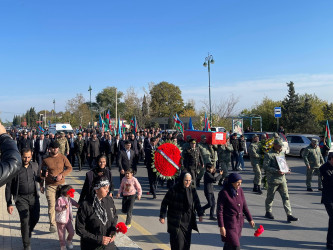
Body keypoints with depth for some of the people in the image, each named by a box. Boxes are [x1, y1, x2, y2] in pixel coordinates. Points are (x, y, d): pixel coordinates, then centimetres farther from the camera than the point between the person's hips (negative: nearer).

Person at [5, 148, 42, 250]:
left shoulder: (34, 165, 2)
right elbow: (8, 187, -4)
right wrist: (9, 204, -6)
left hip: (34, 196, 4)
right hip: (21, 198, -4)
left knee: (35, 218, 6)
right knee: (25, 220, -7)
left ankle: (27, 233, 38)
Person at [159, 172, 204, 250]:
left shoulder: (192, 190, 1)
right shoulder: (173, 190, -12)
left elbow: (197, 203, 10)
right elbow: (164, 203, -6)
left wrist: (200, 214, -1)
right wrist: (162, 216, -8)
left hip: (188, 222, 4)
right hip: (176, 222, -4)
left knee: (186, 243, 9)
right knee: (178, 242, -7)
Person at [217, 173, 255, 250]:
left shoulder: (240, 190, 2)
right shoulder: (224, 193, -17)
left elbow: (244, 206, 12)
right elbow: (219, 211, -14)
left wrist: (250, 219, 12)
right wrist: (221, 226, -15)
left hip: (239, 223, 6)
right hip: (229, 223, -6)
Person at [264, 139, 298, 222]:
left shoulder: (282, 153, 13)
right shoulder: (268, 155, -9)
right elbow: (266, 167, -16)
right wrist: (277, 171, -24)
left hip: (282, 178, 6)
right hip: (273, 179, -6)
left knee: (286, 197, 1)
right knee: (270, 197, 8)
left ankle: (289, 215, 2)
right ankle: (268, 212, 25)